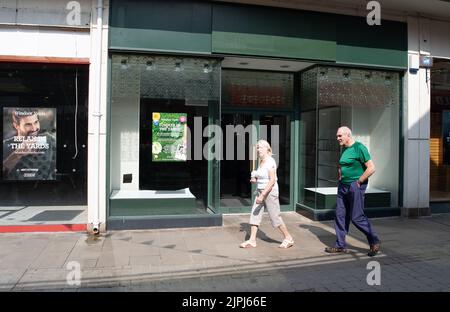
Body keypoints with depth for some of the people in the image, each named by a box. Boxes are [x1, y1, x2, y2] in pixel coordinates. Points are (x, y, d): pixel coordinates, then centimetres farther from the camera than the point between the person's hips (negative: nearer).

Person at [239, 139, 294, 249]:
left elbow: (272, 180, -23)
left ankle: (288, 238, 18)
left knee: (275, 217, 1)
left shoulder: (270, 161, -17)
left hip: (270, 192, -9)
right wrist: (255, 179, 3)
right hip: (260, 191, 9)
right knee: (254, 215, 3)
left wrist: (262, 195, -26)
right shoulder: (261, 161, 10)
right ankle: (252, 240, 8)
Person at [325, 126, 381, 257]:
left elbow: (371, 168, -17)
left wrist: (358, 182, -14)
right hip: (343, 186, 8)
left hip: (355, 186, -8)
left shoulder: (359, 148, -12)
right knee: (340, 216, 7)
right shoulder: (344, 149, 13)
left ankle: (374, 242, 15)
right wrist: (340, 176, 12)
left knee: (357, 217, -4)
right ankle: (340, 245, 15)